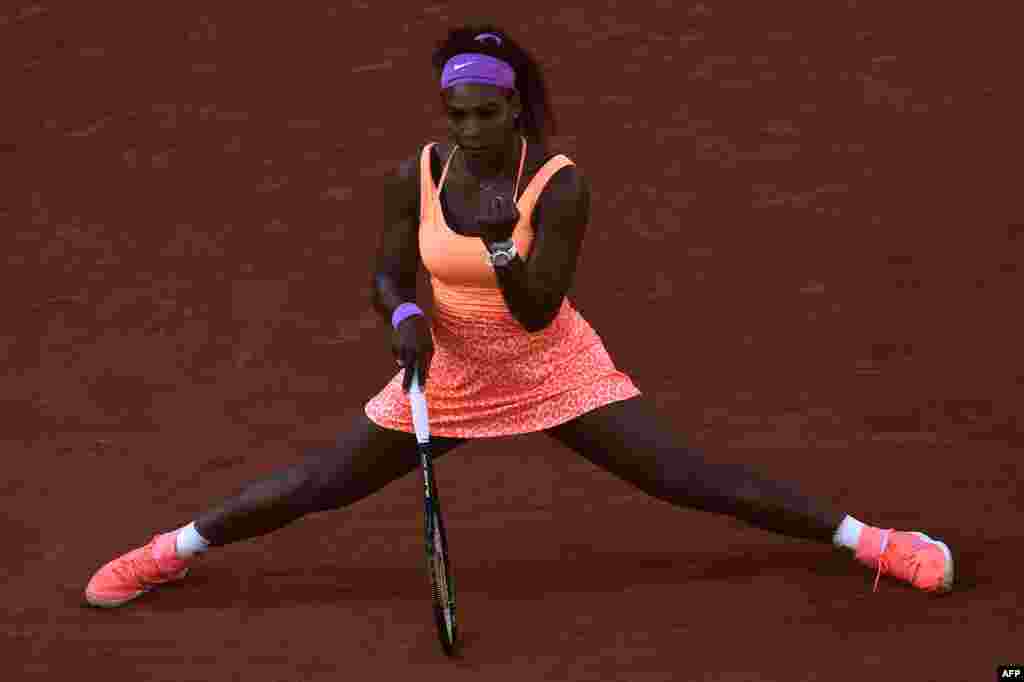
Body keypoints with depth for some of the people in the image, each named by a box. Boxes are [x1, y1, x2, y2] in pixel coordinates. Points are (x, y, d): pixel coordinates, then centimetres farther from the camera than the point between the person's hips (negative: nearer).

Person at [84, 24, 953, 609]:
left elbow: (537, 312, -22)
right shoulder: (417, 176, -11)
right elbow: (390, 276, 0)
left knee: (688, 477, -9)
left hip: (556, 372, -3)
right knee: (319, 483, 4)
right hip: (450, 370, 3)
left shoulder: (561, 185, -21)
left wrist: (504, 245, -39)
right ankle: (175, 550, 22)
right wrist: (407, 320, -22)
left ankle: (864, 540, 0)